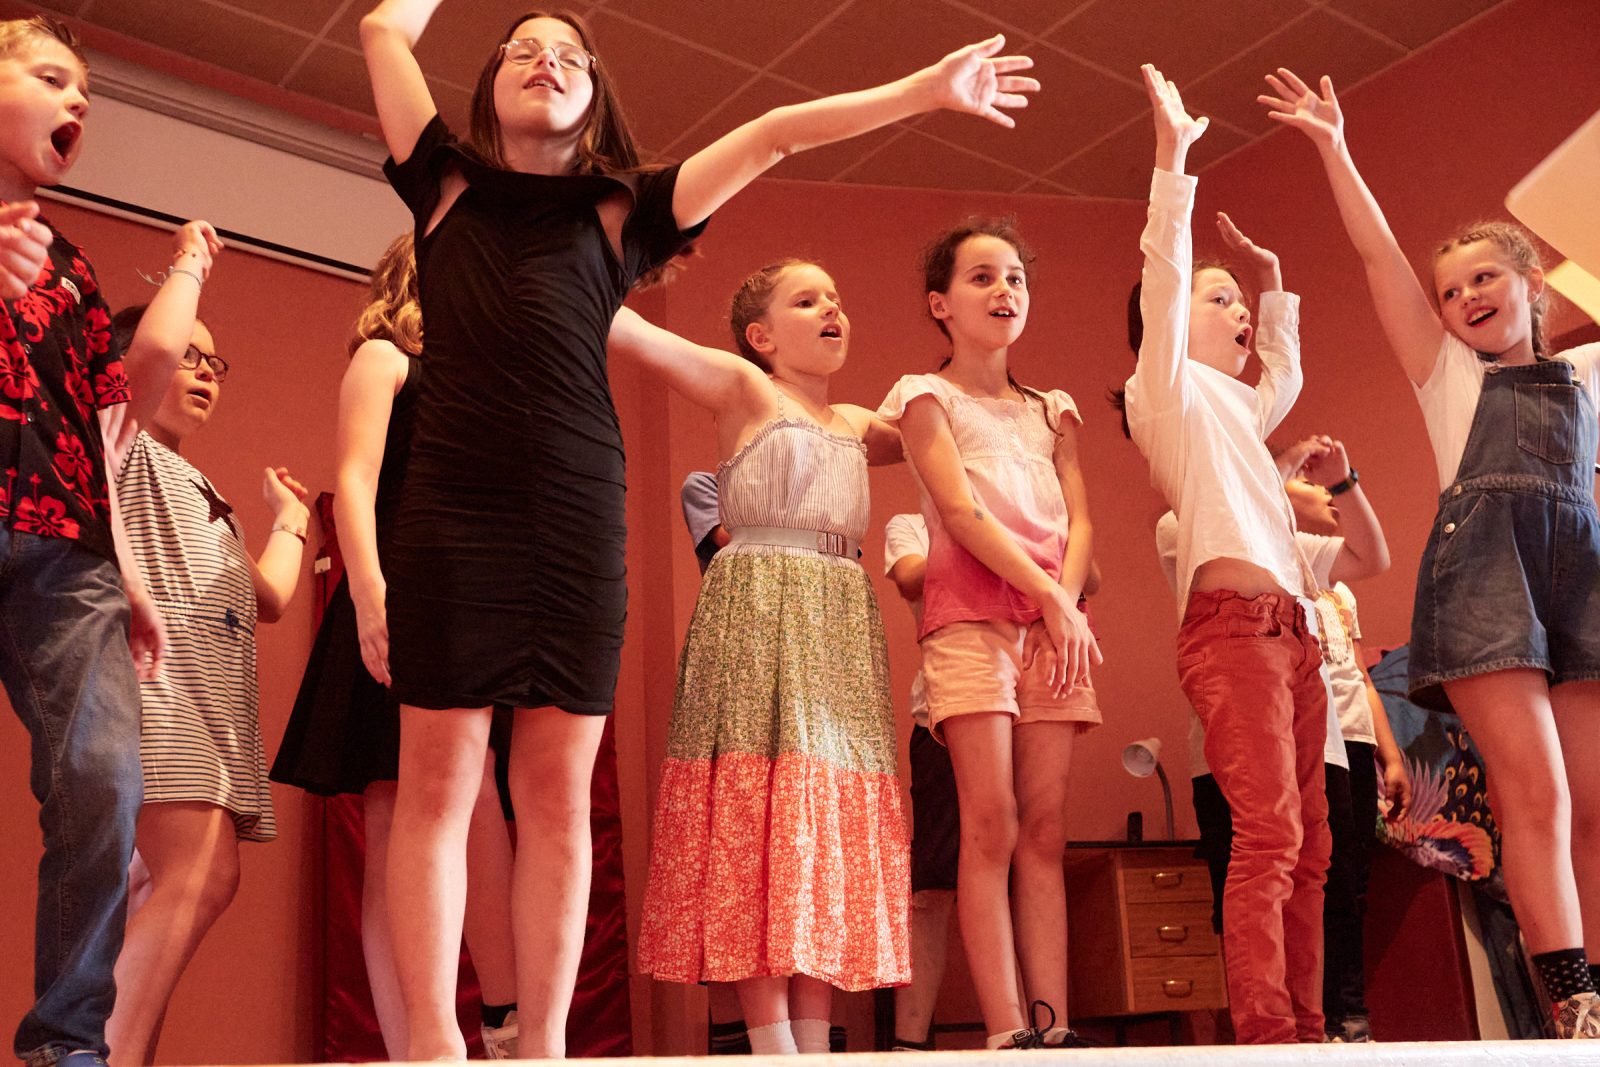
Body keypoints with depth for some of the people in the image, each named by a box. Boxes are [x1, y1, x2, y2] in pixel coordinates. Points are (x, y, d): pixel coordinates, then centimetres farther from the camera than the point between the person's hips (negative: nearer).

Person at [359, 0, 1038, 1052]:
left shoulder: (619, 212, 17)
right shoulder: (447, 186, 18)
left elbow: (771, 137, 14)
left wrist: (926, 90, 14)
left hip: (581, 516, 0)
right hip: (453, 507, 0)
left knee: (557, 790, 0)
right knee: (438, 779, -5)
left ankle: (543, 1043, 5)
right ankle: (432, 1041, -1)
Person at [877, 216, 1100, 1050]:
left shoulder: (1052, 411, 22)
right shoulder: (927, 396, 8)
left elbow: (1079, 522, 12)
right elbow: (962, 512, -5)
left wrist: (1067, 603, -7)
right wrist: (1050, 597, -12)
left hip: (1055, 620, 4)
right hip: (971, 615, -4)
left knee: (1045, 829, -1)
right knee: (992, 827, -11)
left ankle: (1054, 1027, -1)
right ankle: (1007, 1035, -10)